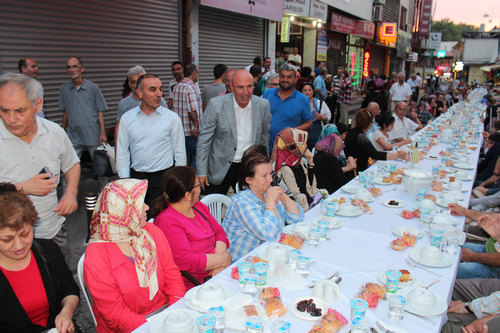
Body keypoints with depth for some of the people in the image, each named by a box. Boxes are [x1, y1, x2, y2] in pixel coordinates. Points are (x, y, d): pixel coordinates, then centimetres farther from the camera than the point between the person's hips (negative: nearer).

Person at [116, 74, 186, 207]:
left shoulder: (172, 118, -1)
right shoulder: (127, 118, 5)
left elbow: (180, 154, 2)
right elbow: (122, 152, 8)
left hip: (163, 177, -2)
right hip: (135, 177, 2)